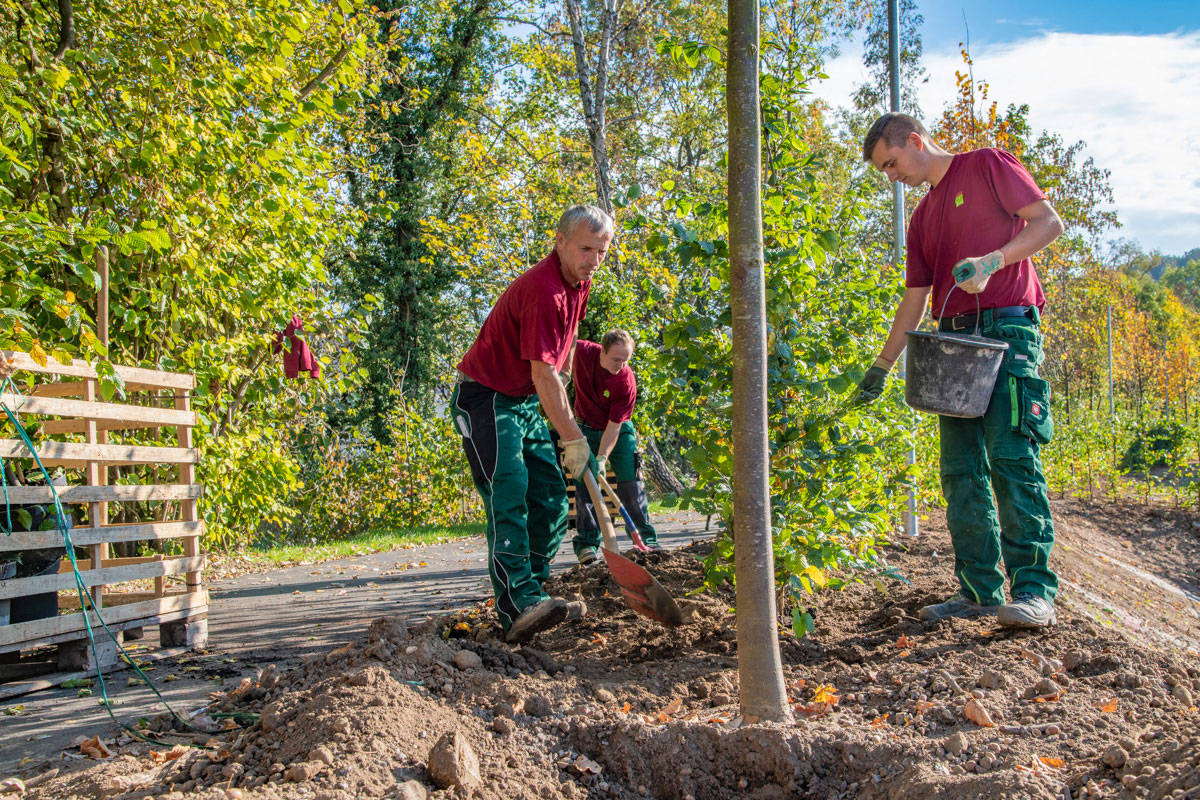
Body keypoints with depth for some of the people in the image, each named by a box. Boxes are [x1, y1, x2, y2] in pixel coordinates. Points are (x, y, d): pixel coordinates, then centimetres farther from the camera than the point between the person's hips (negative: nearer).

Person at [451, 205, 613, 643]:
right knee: (508, 496, -20)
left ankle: (531, 593, 10)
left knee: (551, 498, 4)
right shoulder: (543, 290, -25)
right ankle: (519, 607, -29)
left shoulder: (579, 283, 6)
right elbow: (544, 375, -26)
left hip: (526, 403, 10)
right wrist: (574, 439, -23)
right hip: (485, 398, -10)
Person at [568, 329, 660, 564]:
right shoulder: (581, 351, -22)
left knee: (630, 481, -6)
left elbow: (614, 426, -25)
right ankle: (587, 542, -4)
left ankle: (646, 539, 2)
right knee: (584, 482, -6)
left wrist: (602, 458, -33)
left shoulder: (626, 382, -28)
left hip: (620, 430, -2)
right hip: (587, 428, 2)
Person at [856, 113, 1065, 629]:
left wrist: (993, 261, -19)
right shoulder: (923, 218, 23)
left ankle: (1035, 589, -12)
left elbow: (1049, 222, -4)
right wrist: (881, 367, 18)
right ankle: (980, 590, 6)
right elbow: (914, 299, 22)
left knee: (1010, 456, -15)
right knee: (961, 469, 2)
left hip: (1006, 326, -7)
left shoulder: (987, 165, 5)